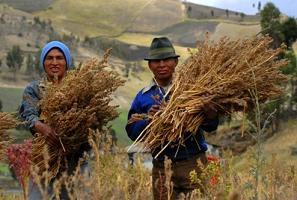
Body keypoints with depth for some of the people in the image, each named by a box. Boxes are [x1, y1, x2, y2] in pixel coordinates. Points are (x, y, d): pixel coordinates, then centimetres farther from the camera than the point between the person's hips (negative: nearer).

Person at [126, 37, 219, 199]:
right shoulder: (143, 97, 7)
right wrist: (147, 120, -14)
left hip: (193, 163, -2)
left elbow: (211, 127, -1)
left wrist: (209, 112, -22)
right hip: (161, 167, 2)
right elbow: (132, 132, 4)